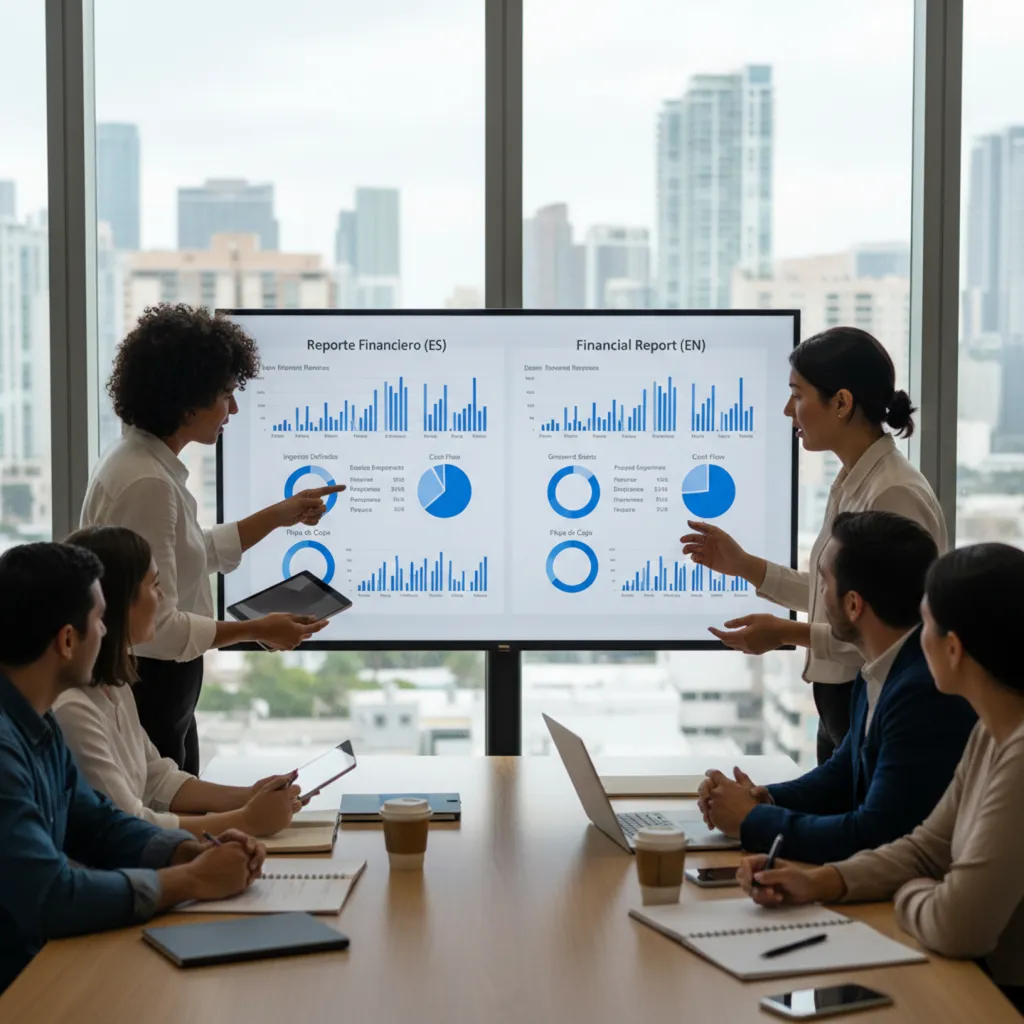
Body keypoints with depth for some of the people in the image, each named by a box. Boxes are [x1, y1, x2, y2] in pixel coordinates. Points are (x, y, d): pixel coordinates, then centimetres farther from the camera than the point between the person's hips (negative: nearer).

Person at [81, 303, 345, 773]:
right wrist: (255, 630, -18)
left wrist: (280, 515, 19)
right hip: (146, 690, -10)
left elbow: (193, 553, 21)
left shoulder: (148, 462, 5)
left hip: (162, 688, 10)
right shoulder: (147, 483, -25)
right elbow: (155, 626, -27)